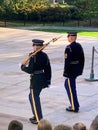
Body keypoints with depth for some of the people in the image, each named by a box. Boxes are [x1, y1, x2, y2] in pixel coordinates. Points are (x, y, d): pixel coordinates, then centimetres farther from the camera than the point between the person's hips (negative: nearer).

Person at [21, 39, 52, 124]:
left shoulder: (33, 57, -19)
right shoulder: (45, 55, 4)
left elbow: (30, 70, -19)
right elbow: (48, 69, 8)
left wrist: (23, 66, -1)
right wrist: (48, 80, 16)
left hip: (35, 80, -8)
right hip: (43, 80, 8)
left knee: (35, 99, 3)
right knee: (32, 96, 22)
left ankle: (39, 119, 8)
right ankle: (36, 115, 28)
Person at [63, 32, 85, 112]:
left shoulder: (69, 48, -19)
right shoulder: (79, 46, 6)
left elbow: (67, 61, -20)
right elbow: (82, 59, 11)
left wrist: (65, 73, -15)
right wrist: (81, 69, 18)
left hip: (71, 71, -8)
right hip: (77, 70, 8)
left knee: (71, 89, 1)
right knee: (67, 85, 22)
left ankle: (75, 107, 7)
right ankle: (75, 104, 26)